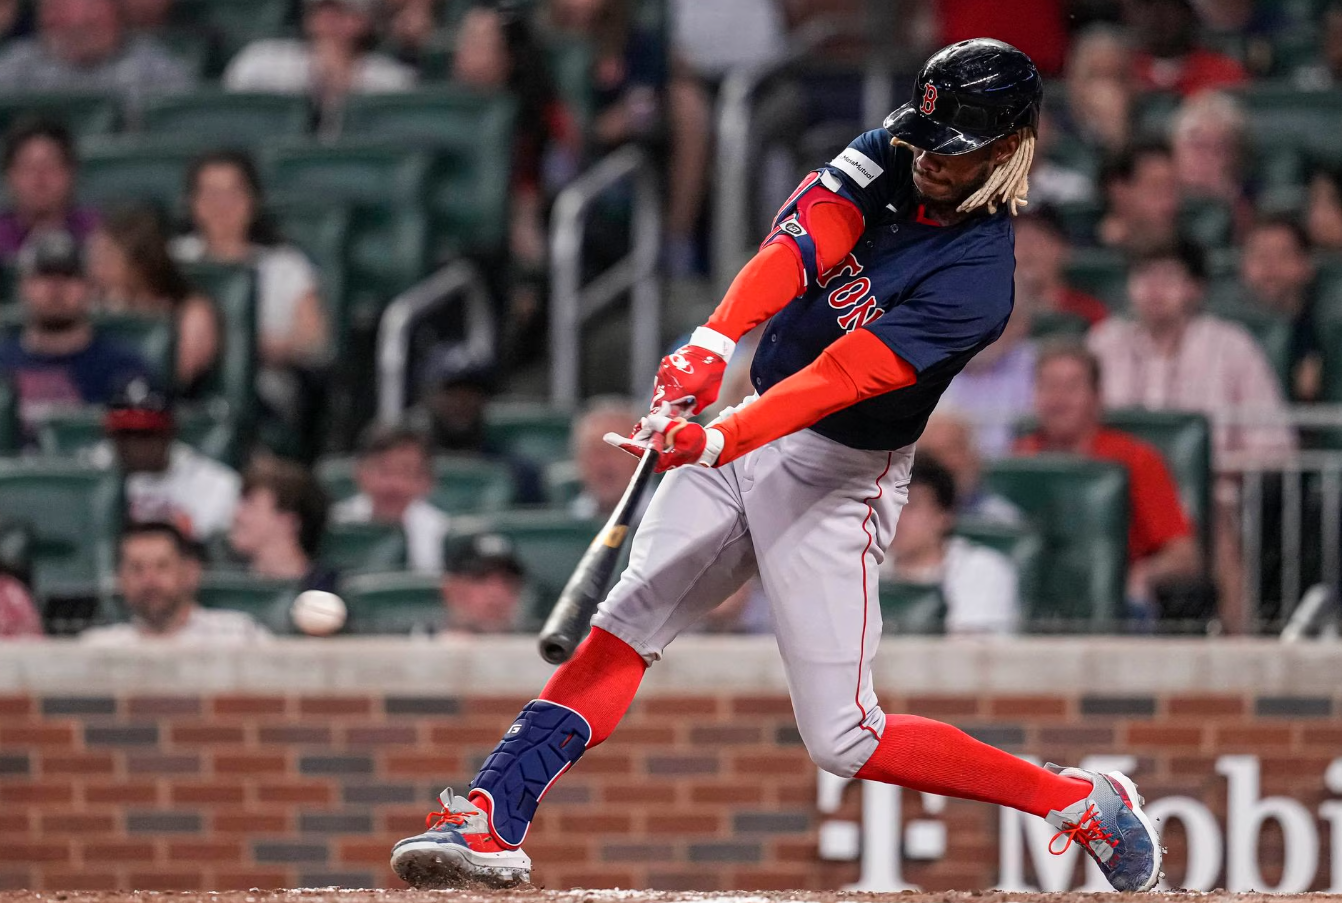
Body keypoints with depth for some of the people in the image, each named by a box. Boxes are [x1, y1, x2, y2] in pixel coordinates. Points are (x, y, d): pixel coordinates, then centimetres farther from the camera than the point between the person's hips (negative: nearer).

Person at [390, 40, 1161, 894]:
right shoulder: (891, 158, -2)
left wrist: (718, 443, -42)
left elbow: (843, 377, -31)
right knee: (626, 625, -7)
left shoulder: (978, 275, -22)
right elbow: (800, 242, -18)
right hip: (748, 431, 6)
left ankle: (1082, 802, 5)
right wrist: (713, 344, -35)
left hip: (837, 477, -6)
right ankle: (492, 818, -12)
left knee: (842, 740, -8)